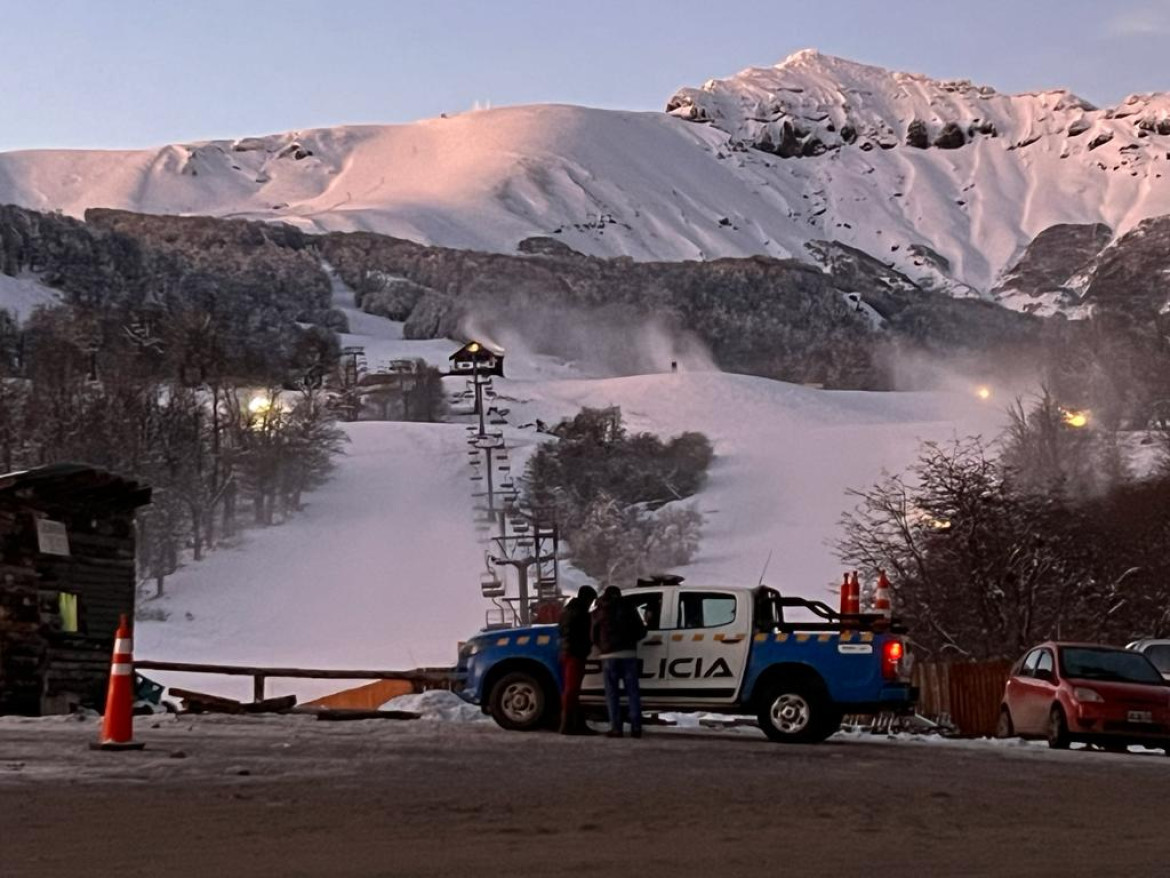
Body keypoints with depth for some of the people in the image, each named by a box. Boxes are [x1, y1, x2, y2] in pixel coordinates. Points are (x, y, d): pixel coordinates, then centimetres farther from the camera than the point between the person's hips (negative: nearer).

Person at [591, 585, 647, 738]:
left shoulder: (599, 612, 8)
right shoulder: (629, 609, 11)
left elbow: (594, 637, 8)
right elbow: (641, 632, 10)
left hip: (609, 655, -1)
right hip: (629, 654, 1)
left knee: (612, 693, 2)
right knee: (633, 691, 3)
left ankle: (616, 728, -5)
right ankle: (636, 727, -3)